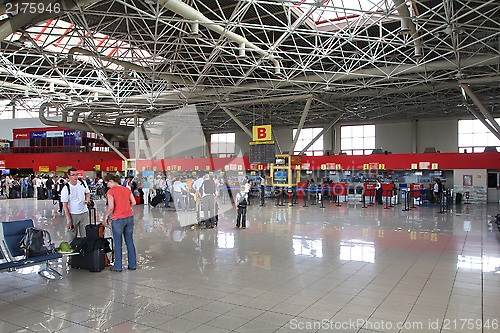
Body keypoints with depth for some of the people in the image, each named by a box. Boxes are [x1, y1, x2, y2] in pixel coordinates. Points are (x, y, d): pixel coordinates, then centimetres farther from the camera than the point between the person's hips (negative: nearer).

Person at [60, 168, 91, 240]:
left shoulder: (82, 183, 2)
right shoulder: (66, 189, -11)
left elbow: (87, 193, 21)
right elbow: (64, 206, -10)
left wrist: (87, 199, -2)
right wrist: (69, 219, -14)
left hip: (84, 213, 3)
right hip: (73, 215, -3)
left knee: (85, 235, 2)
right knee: (73, 236, 4)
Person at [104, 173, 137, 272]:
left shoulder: (111, 191, -9)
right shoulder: (126, 189, 8)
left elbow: (111, 207, -16)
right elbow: (133, 202, 6)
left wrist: (107, 216, -1)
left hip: (117, 219, -5)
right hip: (129, 217, 5)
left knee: (117, 243, 7)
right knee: (130, 242, 14)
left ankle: (117, 266, 17)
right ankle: (132, 264, 20)